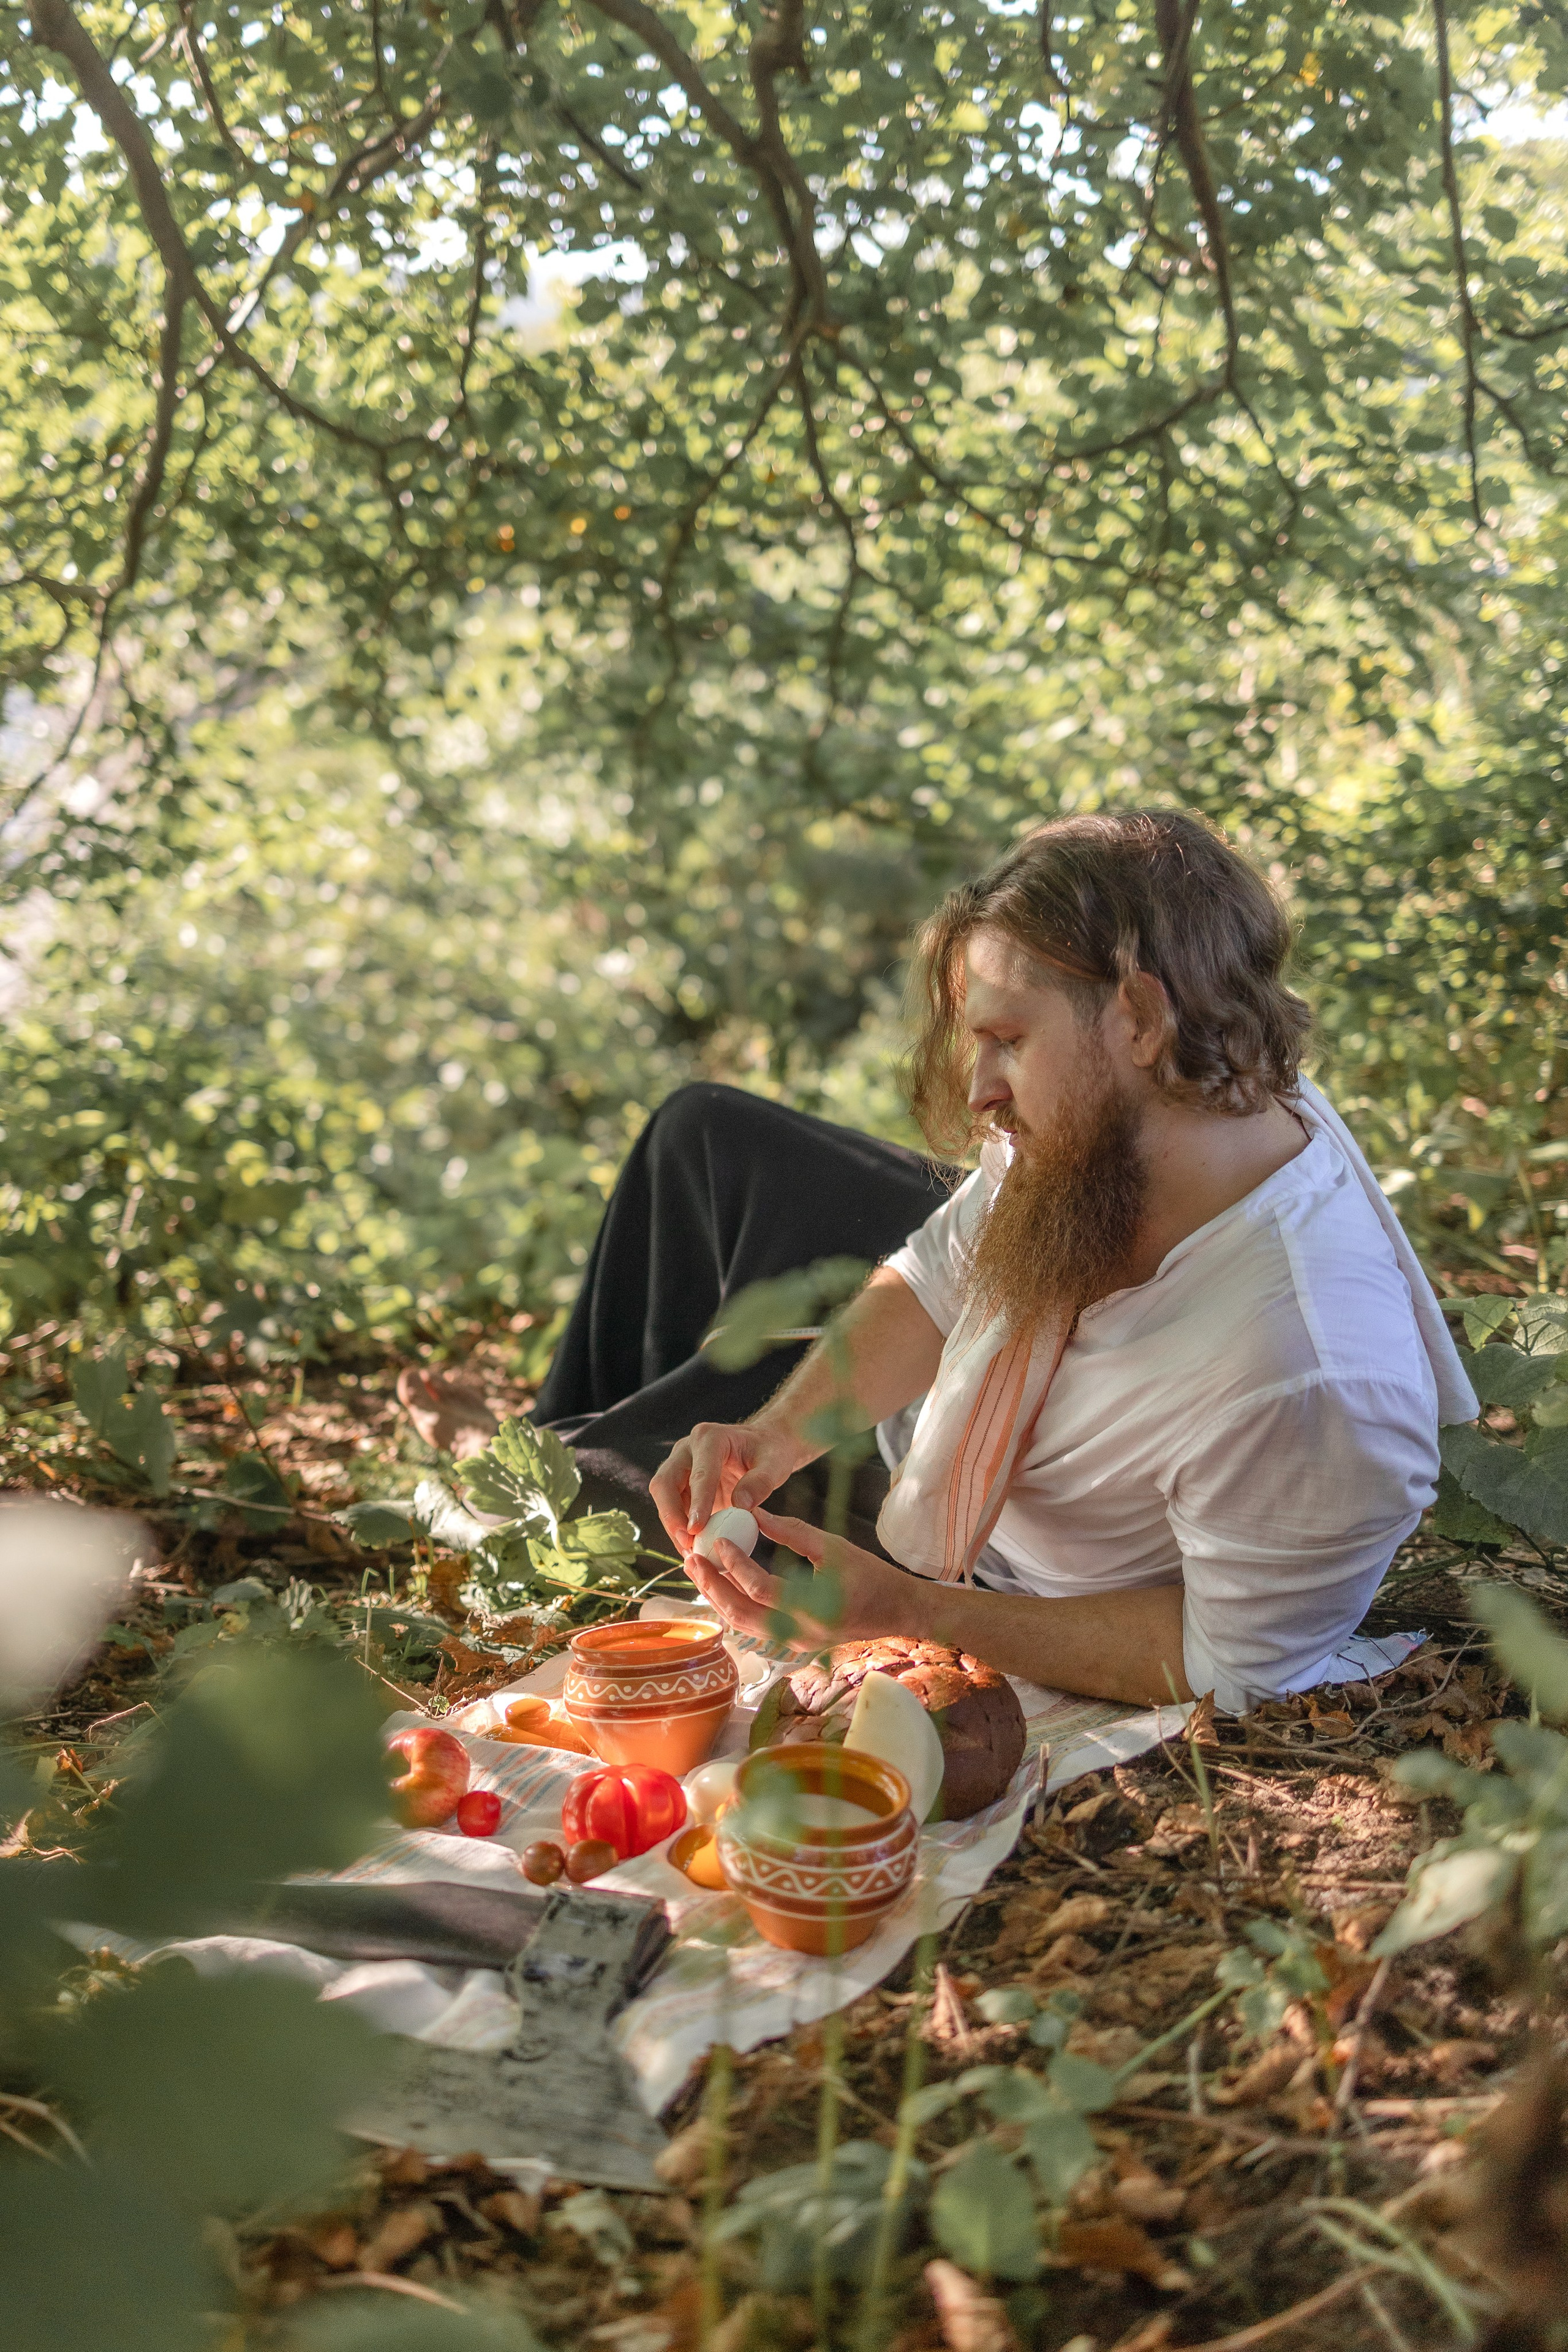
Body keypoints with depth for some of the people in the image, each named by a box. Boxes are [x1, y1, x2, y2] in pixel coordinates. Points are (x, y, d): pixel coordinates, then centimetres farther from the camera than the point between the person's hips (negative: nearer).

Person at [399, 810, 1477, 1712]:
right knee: (703, 1132, 10)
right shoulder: (1100, 1118, -24)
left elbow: (1231, 1668, -31)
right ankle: (571, 1439, 36)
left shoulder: (1309, 1384, -45)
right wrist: (777, 1434, -24)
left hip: (976, 1569, -6)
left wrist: (903, 1611, -35)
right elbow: (936, 1282, -8)